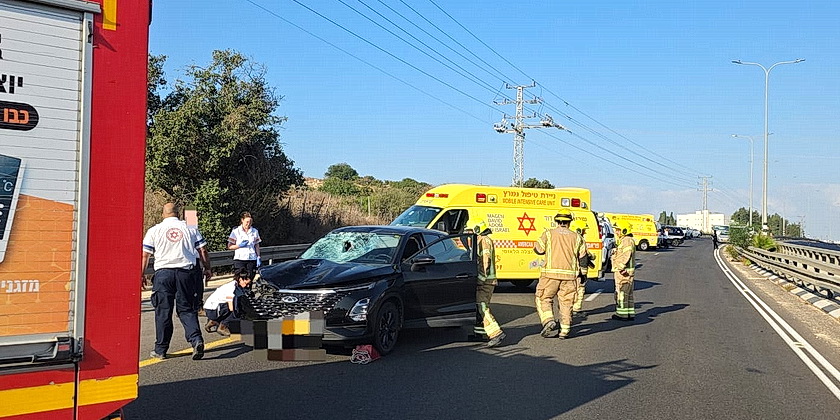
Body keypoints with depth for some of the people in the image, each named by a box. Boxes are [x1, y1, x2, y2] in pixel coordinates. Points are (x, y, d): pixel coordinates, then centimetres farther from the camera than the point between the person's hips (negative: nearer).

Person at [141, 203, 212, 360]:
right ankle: (196, 339, -14)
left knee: (163, 312, 7)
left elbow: (144, 255, 4)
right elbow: (203, 251, 9)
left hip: (163, 272, -1)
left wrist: (141, 275, 11)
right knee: (186, 310, 7)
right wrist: (207, 269, 18)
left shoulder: (154, 230, 6)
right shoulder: (190, 229, 10)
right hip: (186, 272, 1)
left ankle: (160, 350, 13)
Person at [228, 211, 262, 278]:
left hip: (252, 260, 3)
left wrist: (258, 257, 4)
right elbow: (229, 246, 1)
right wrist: (239, 245, -15)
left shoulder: (255, 231, 10)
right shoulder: (236, 231, 0)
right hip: (239, 260, -3)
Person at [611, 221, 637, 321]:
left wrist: (621, 268, -24)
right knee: (628, 293, 13)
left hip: (624, 271, -11)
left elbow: (626, 256, -22)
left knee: (622, 292, -6)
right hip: (623, 271, 11)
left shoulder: (627, 241, -15)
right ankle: (630, 314, 18)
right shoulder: (623, 240, 19)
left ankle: (623, 314, -3)